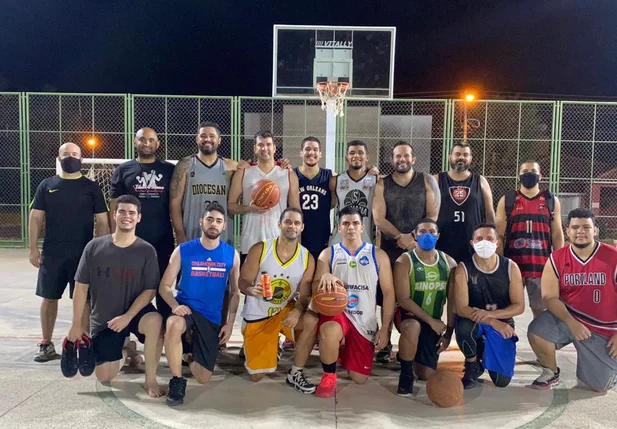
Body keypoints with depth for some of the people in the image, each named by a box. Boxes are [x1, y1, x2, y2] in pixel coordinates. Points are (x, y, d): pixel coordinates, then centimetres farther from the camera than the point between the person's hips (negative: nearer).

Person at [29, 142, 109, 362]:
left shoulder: (91, 187, 4)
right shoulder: (47, 185, 8)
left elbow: (102, 222, 1)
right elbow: (35, 218, 6)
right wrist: (33, 248, -2)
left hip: (84, 253, -2)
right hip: (52, 253, 2)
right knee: (48, 298, 9)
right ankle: (47, 345, 24)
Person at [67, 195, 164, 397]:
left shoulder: (147, 250, -10)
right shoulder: (94, 247, -5)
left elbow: (150, 290, -11)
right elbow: (81, 287, -1)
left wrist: (128, 316, -22)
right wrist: (77, 324, 0)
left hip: (134, 311, -2)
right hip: (102, 319, 2)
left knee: (155, 321, -37)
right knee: (104, 376, -3)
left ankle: (150, 380, -17)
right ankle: (125, 351, 32)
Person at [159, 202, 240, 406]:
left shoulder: (231, 254, 0)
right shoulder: (183, 250, -5)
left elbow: (235, 292, 7)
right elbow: (164, 286, -3)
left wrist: (230, 323, 0)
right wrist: (175, 305, -22)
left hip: (213, 317, 2)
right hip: (186, 308, -2)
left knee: (203, 378, 0)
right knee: (174, 325, -40)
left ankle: (192, 356, 38)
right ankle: (177, 381, -18)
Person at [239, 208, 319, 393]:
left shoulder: (307, 258, -8)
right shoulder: (259, 249, -14)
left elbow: (305, 295, -9)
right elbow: (243, 282, -14)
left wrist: (297, 311, -31)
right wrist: (252, 290, -38)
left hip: (285, 310, 2)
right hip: (257, 316, -1)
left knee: (312, 321, -32)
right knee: (257, 376, 2)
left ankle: (295, 373, -11)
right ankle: (271, 346, 38)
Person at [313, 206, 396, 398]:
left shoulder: (378, 255, 2)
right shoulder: (328, 254, 3)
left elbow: (388, 292, 2)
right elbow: (315, 289, -3)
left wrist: (384, 328, -3)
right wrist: (324, 278, -27)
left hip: (365, 321, 2)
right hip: (336, 312, -1)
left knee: (360, 378, 2)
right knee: (329, 332, -39)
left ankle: (344, 351, 37)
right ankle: (329, 376, -9)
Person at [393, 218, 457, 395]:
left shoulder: (449, 263, 0)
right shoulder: (404, 261, -13)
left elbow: (452, 300, 1)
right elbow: (403, 299, -18)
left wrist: (449, 332, -4)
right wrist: (431, 320, -21)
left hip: (434, 322, 4)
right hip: (408, 315, -4)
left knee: (427, 374, 2)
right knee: (413, 327, -42)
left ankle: (407, 356, 39)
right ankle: (406, 375, -17)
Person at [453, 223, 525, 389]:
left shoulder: (511, 267, -8)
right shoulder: (463, 269, -15)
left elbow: (519, 306, -9)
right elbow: (461, 309, -20)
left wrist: (490, 314, -25)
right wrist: (493, 323, -31)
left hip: (502, 322, 2)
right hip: (475, 322, -1)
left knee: (502, 381, -9)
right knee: (463, 326, -39)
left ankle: (485, 350, 27)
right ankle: (472, 364, -4)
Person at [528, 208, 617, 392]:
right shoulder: (556, 259, -8)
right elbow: (550, 297, -10)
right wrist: (572, 323, -24)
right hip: (568, 318, 1)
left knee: (600, 386, 1)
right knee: (536, 332, -28)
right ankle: (551, 373, 2)